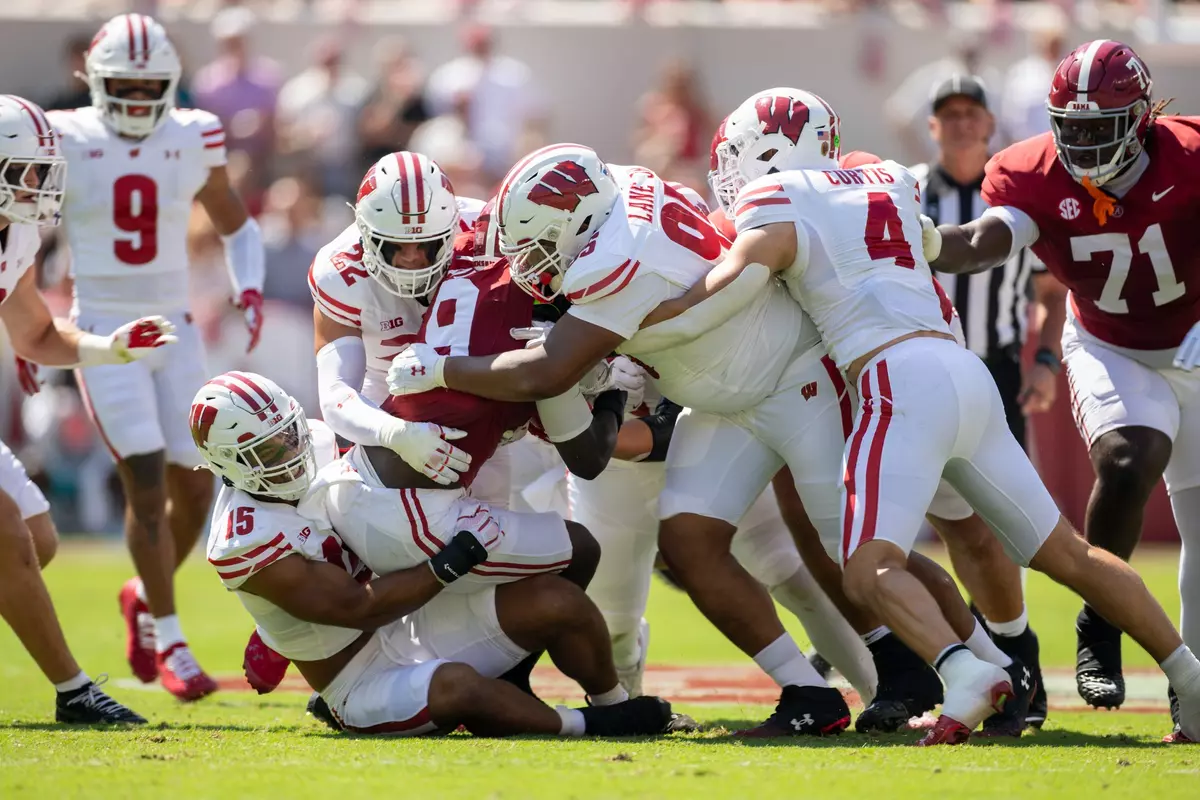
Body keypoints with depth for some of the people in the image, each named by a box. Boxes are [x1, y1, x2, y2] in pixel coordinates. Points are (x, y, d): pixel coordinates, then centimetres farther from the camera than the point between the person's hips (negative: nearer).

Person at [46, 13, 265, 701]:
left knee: (195, 490, 3)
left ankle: (147, 595, 31)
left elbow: (236, 226, 16)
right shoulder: (66, 143, -6)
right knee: (148, 487, -12)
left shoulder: (193, 141, 1)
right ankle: (169, 646, -3)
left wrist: (249, 287, -2)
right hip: (105, 335, -3)